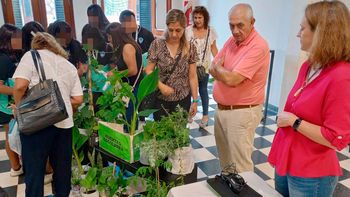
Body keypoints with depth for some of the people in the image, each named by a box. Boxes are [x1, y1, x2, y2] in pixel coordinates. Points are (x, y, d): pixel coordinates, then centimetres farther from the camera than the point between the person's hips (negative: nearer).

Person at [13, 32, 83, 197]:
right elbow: (78, 100, 9)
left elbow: (20, 85, -11)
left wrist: (18, 106, 6)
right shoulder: (70, 66, 17)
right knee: (62, 168, 17)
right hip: (64, 122, 5)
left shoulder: (31, 55, 4)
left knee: (34, 170, 9)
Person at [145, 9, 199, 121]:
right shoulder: (157, 45, -7)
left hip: (183, 99, 1)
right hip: (161, 99, -1)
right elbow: (149, 70, -3)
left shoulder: (190, 48, -3)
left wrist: (195, 100, -1)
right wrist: (160, 85, -18)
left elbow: (192, 76, -1)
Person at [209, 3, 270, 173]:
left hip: (242, 112, -8)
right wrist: (227, 73, -14)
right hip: (221, 108, 8)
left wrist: (219, 68, -5)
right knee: (225, 157, 24)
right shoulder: (232, 40, 7)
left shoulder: (258, 46, -21)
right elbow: (212, 69, 7)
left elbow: (232, 79, -26)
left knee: (240, 165, 4)